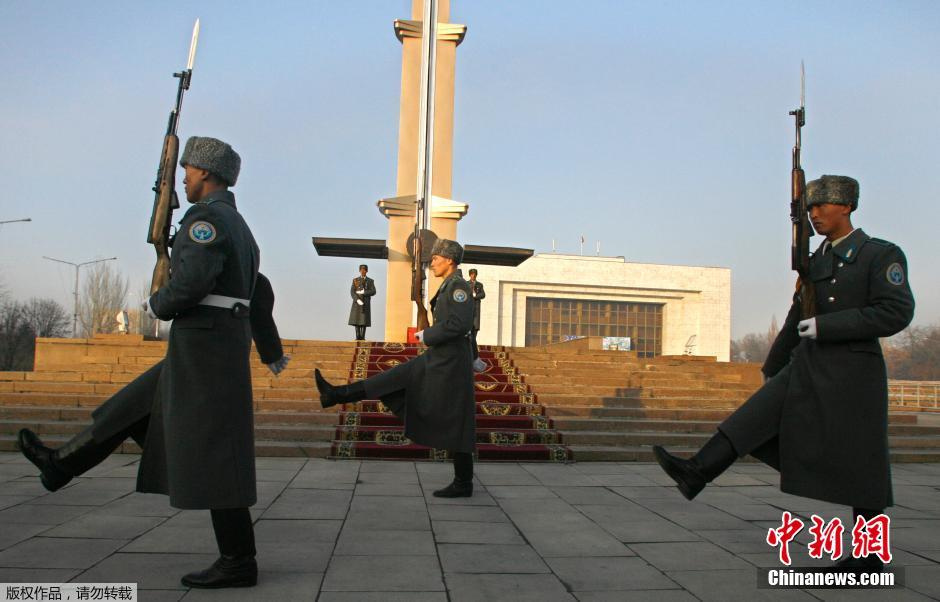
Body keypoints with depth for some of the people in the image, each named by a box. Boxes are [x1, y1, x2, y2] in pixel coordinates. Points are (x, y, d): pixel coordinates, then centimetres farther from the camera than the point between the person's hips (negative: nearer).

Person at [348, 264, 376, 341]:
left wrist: (363, 292, -14)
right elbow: (352, 292, -2)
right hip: (357, 302, 0)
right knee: (356, 319, -4)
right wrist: (357, 300, -18)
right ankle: (358, 336, -1)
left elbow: (373, 291, -5)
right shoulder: (355, 280, 7)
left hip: (366, 303, 0)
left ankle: (362, 337, -2)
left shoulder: (370, 281, 8)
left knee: (364, 320, -4)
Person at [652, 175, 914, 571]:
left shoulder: (882, 254, -5)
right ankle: (696, 474, -22)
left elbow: (897, 313, -16)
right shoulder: (815, 261, 14)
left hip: (852, 374, -6)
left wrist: (827, 326, -20)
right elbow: (797, 320, 20)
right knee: (753, 418, -12)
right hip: (806, 368, 6)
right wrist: (772, 369, 24)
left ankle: (869, 556, 16)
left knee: (860, 468, 2)